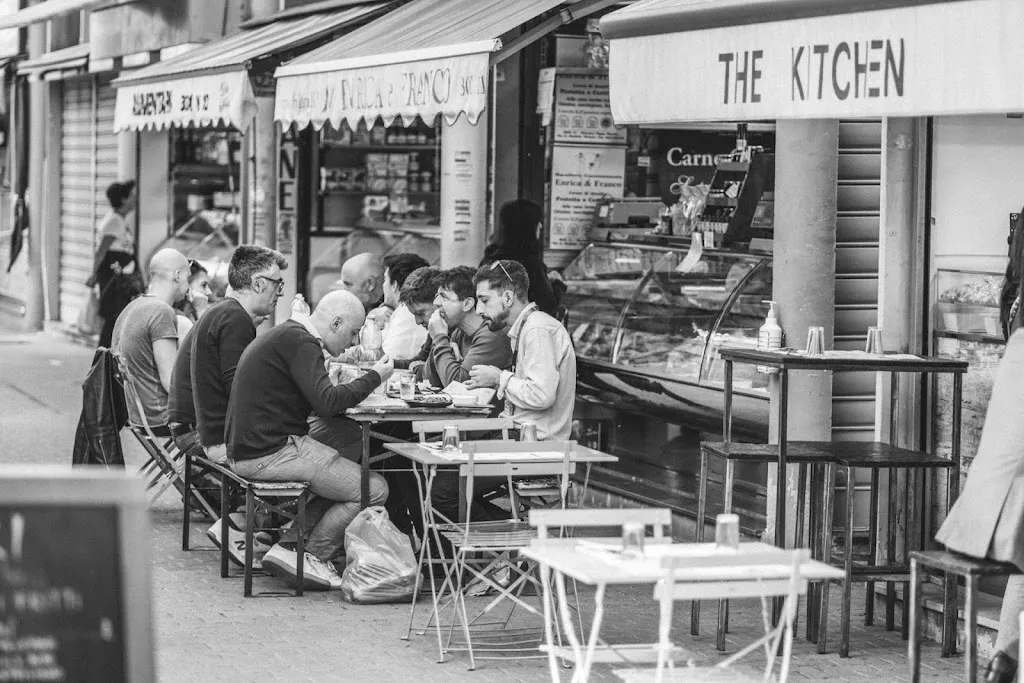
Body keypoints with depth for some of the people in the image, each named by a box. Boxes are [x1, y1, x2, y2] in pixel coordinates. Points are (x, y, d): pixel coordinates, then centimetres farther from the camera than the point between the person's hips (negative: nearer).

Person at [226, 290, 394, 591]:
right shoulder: (299, 342, -14)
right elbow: (327, 402, -23)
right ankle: (311, 558, 3)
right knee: (373, 489, -8)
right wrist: (373, 377, -11)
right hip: (271, 452, -11)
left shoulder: (286, 335, 19)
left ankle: (287, 548, 11)